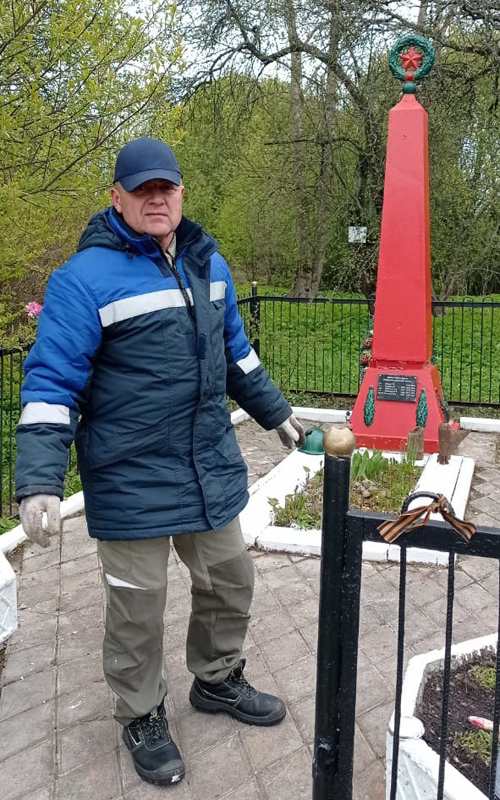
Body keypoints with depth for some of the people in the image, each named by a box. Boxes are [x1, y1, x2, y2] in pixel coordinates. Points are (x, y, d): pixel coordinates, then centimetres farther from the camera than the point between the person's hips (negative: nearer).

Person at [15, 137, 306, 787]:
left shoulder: (209, 264, 7)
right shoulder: (86, 278, -14)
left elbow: (236, 353, 20)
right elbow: (51, 385, -17)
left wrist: (276, 414, 26)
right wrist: (40, 482, -27)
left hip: (212, 467, 7)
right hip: (132, 484, -6)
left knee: (230, 581, 20)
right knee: (137, 610, 8)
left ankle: (217, 679, 46)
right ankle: (142, 717, 35)